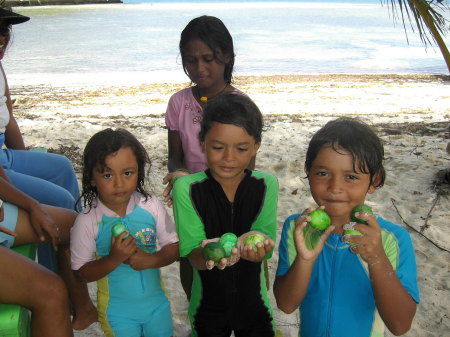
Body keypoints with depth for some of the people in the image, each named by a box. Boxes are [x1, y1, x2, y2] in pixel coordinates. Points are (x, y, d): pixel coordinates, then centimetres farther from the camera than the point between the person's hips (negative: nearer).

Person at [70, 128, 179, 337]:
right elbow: (83, 272, -12)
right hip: (118, 310, -2)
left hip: (156, 302, 3)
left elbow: (173, 246, -6)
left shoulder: (151, 207, -13)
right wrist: (113, 259, -28)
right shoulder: (87, 221, -18)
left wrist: (151, 260, -25)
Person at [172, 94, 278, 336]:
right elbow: (193, 256, -21)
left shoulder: (266, 185, -12)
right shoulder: (187, 188, -16)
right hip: (208, 309, -1)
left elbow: (264, 251, -17)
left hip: (254, 306, 1)